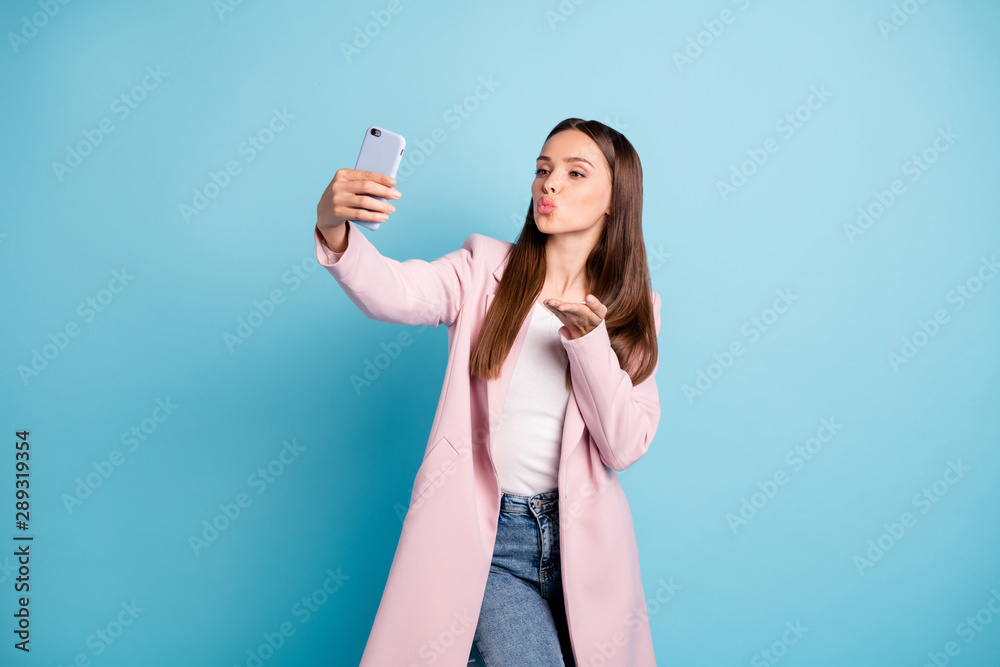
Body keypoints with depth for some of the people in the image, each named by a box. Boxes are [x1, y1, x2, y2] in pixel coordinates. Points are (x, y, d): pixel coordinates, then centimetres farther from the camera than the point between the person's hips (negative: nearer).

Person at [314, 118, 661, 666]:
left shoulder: (633, 308, 4)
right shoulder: (486, 269, -1)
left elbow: (624, 448, -6)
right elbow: (393, 293, -22)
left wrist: (590, 342, -19)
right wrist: (334, 229, -41)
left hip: (583, 537, 3)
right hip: (483, 531, -2)